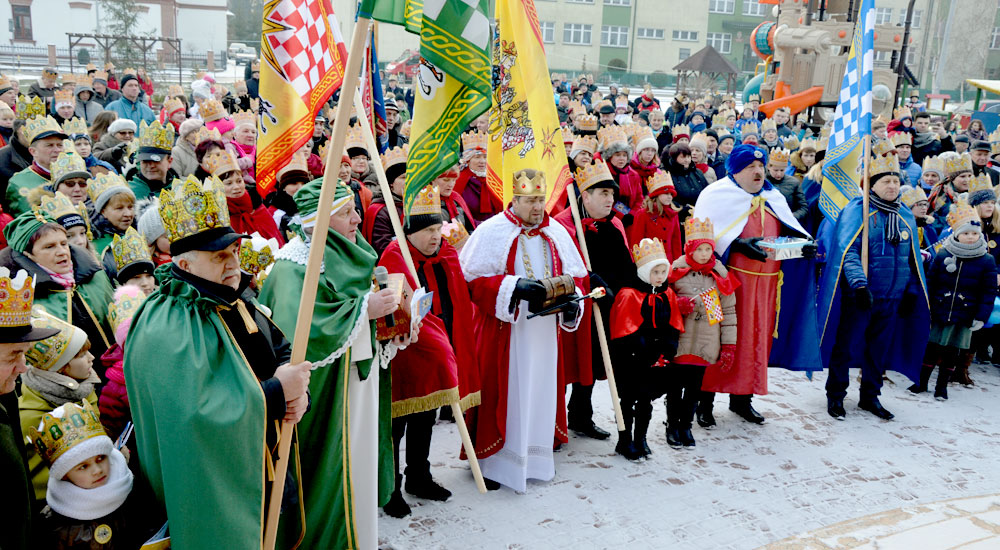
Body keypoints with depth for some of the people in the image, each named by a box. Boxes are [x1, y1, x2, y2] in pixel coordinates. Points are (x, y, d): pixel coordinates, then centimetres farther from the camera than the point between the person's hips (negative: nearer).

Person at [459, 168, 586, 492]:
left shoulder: (557, 233, 9)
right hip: (502, 331, -5)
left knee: (541, 388, 11)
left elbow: (575, 274, 12)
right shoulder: (491, 231, -6)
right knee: (503, 390, -1)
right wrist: (514, 287, -23)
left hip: (544, 332, 5)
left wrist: (570, 300, -9)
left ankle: (536, 455, 26)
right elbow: (473, 279, -11)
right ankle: (491, 459, 14)